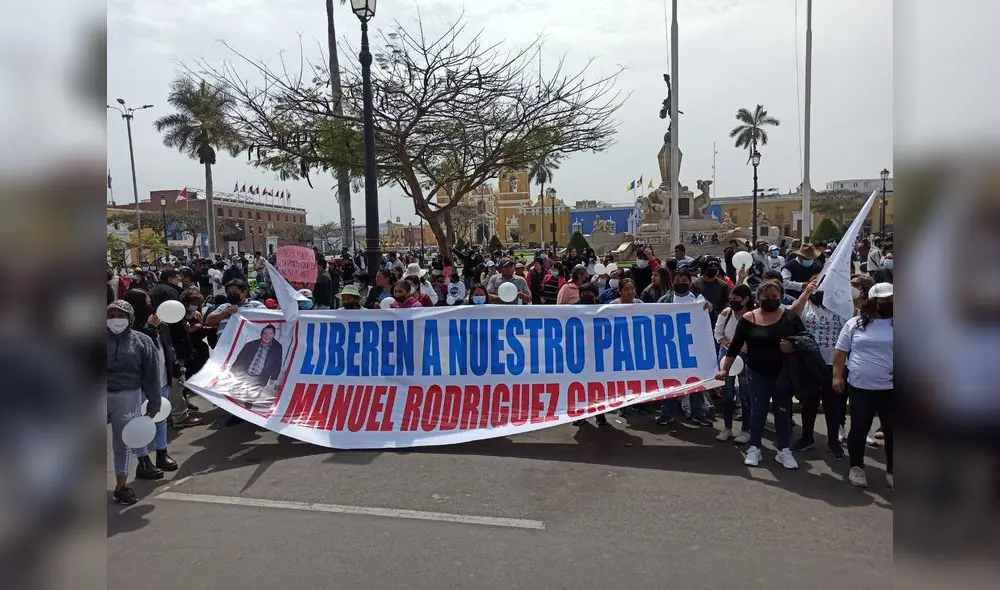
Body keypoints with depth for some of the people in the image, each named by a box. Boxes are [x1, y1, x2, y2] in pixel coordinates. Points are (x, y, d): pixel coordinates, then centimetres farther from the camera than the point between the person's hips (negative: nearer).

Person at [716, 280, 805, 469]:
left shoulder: (790, 317, -4)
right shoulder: (748, 318, -6)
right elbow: (735, 346, -4)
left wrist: (794, 347, -22)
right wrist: (725, 368, -6)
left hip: (783, 374, 1)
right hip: (757, 373, -1)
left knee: (783, 411, 10)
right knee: (757, 410, 8)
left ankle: (784, 450, 21)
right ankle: (754, 448, 19)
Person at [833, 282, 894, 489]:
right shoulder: (855, 323, 2)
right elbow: (841, 352, 5)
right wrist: (837, 375, -2)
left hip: (890, 389, 1)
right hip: (860, 387, 0)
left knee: (891, 431, 6)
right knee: (858, 429, 7)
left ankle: (891, 470, 21)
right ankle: (856, 467, 22)